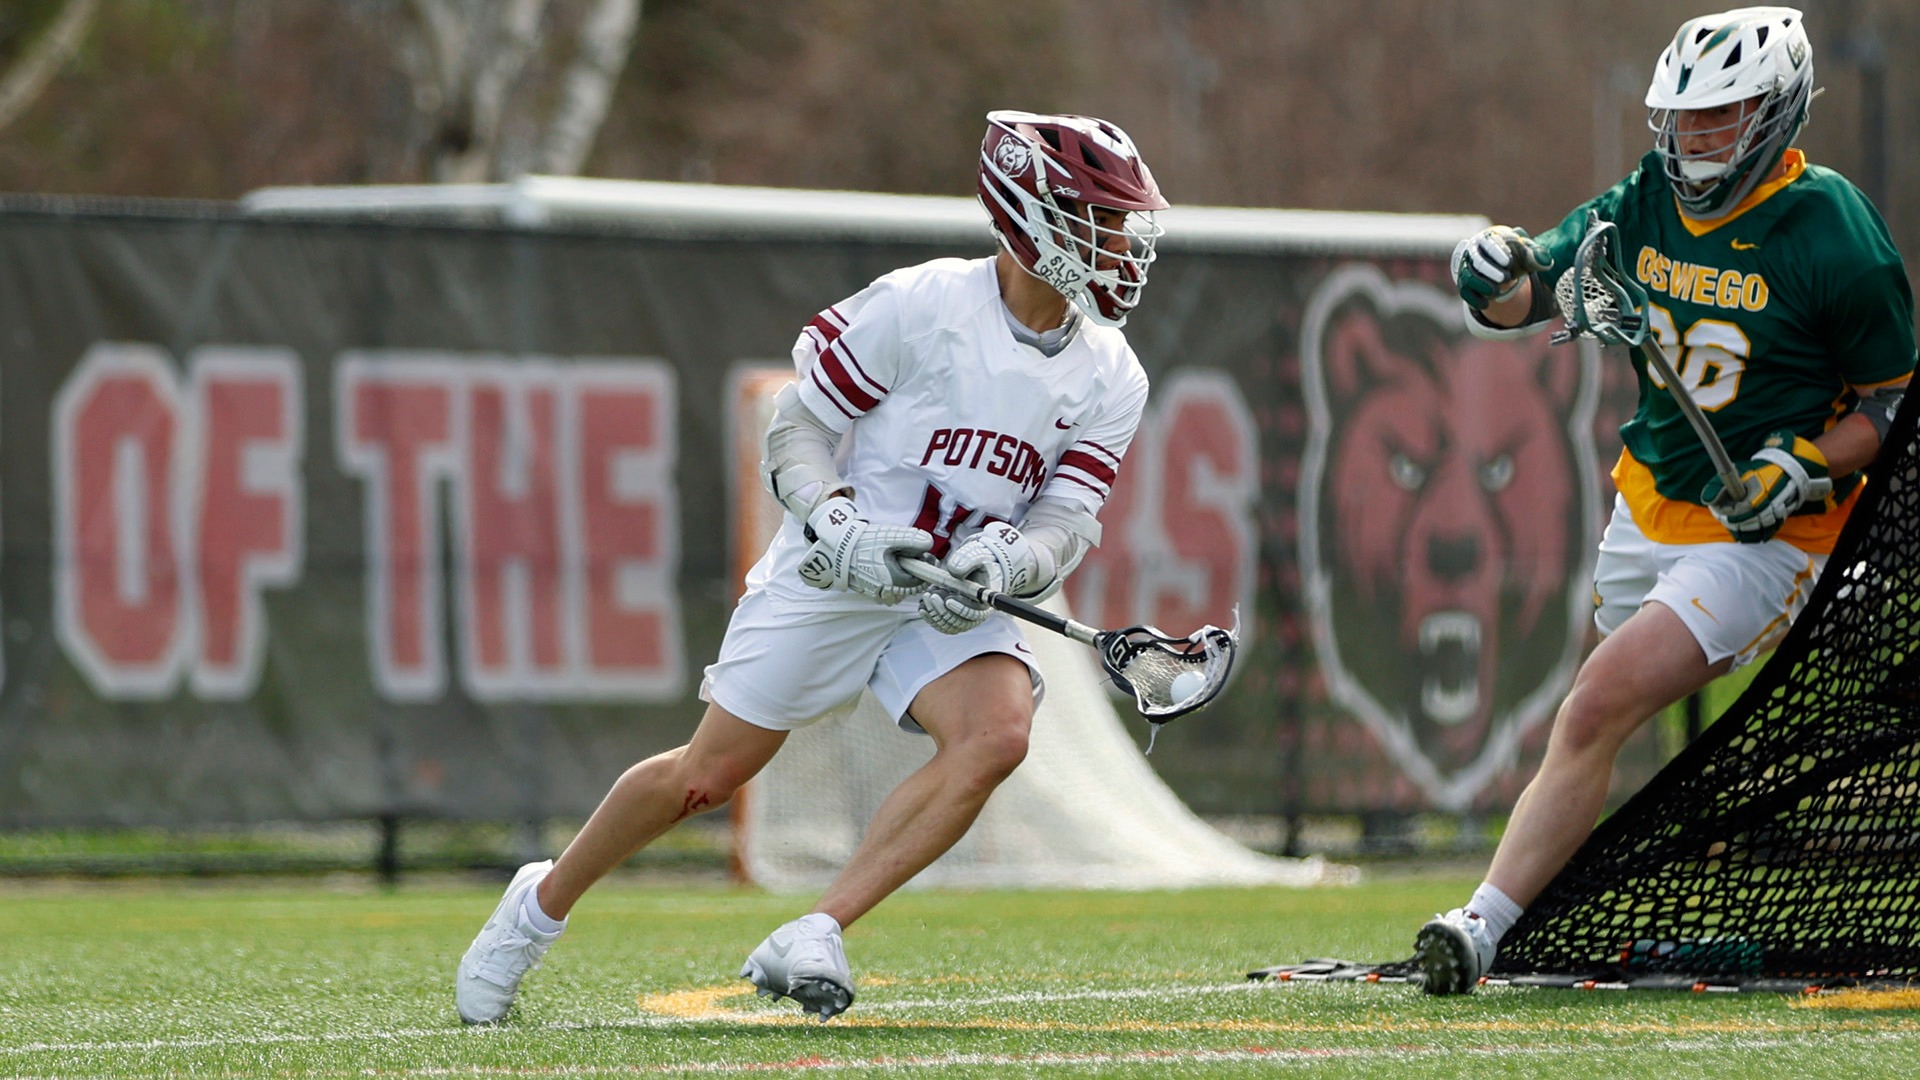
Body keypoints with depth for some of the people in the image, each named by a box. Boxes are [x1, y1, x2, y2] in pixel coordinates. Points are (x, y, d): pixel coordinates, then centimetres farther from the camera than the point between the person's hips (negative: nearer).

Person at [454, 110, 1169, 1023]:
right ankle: (541, 905, 26)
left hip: (955, 605, 4)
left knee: (998, 732, -26)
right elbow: (795, 428, -8)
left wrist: (1002, 562, -26)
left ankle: (810, 942, -24)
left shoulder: (1111, 380, -1)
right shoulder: (919, 306, -15)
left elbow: (1067, 524, -5)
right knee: (710, 774, 0)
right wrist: (838, 526, -25)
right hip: (831, 580, -4)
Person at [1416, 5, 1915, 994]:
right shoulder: (1644, 207, 2)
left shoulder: (1834, 236, -15)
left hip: (1762, 535, -7)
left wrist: (1809, 464, -22)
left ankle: (1483, 928, -21)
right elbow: (1521, 301, 1)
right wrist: (1495, 279, -22)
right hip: (1645, 515, 7)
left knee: (1597, 712, -19)